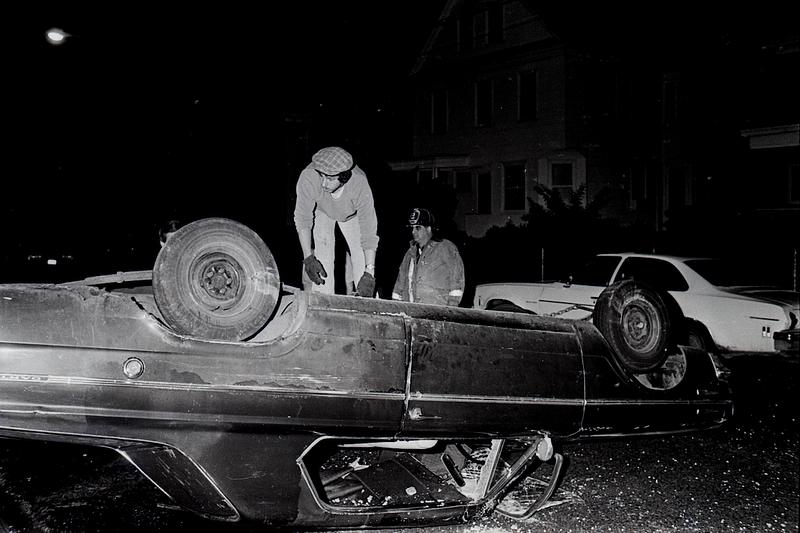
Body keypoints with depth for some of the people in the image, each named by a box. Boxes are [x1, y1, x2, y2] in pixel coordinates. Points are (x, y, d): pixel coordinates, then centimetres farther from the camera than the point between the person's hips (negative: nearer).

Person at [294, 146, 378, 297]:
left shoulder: (360, 185, -42)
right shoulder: (308, 177, -42)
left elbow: (369, 233, -38)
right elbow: (302, 219, -29)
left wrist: (369, 274, -44)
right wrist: (308, 258, -35)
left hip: (352, 216, 0)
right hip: (320, 212, 0)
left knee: (361, 256, -10)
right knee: (322, 257, -16)